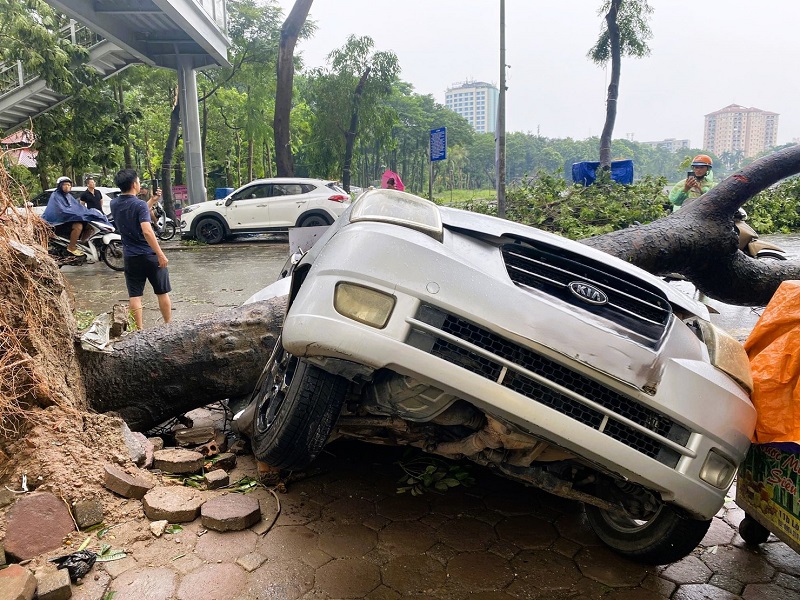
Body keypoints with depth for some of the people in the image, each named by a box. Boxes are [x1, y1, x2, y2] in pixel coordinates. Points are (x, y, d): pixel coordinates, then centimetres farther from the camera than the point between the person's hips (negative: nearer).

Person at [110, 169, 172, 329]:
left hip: (130, 257, 5)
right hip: (149, 255, -5)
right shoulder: (140, 205, -16)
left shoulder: (114, 204, 4)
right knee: (162, 292, 10)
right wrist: (161, 254, -25)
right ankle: (168, 325, 18)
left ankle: (140, 329, 8)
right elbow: (147, 231, -27)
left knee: (134, 295, 7)